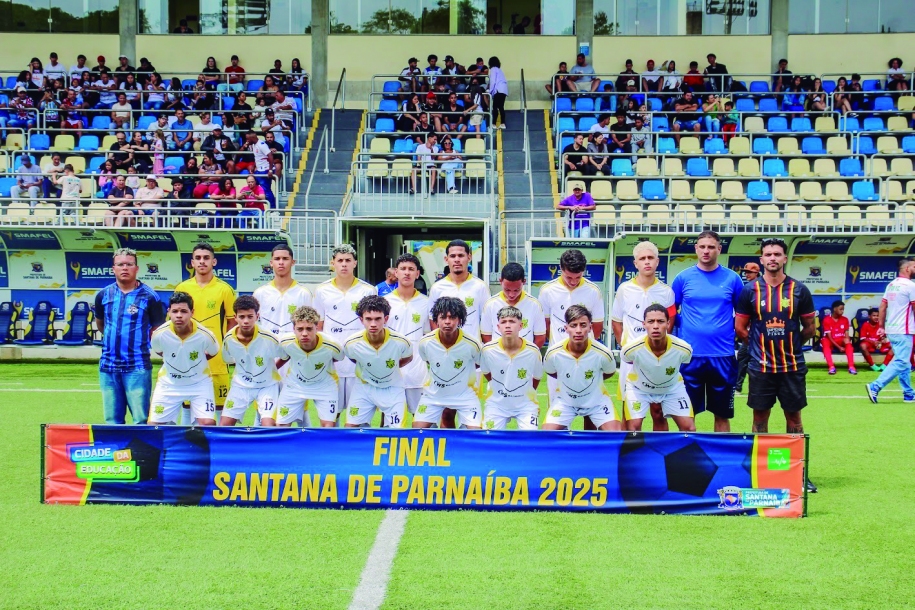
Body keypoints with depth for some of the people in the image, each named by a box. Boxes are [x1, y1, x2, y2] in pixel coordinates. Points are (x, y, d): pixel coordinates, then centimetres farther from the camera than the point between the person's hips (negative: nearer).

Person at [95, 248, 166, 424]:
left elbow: (158, 329, 4)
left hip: (137, 367, -4)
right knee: (112, 421, 10)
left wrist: (140, 341, 1)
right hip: (108, 366, 4)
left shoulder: (149, 296, -3)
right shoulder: (103, 295, 7)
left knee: (141, 420, -5)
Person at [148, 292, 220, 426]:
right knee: (153, 425, 1)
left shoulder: (205, 336, -25)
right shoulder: (159, 334, -22)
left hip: (199, 383, -1)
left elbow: (213, 353, -1)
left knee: (208, 423, -15)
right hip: (169, 383, 1)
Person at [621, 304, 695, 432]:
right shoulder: (631, 349, -35)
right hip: (639, 388, -1)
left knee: (689, 428, -5)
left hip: (672, 388, 1)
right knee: (632, 428, -12)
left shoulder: (683, 349, -32)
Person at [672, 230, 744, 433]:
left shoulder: (732, 279, 3)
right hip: (689, 355, 0)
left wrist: (740, 336, 1)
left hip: (723, 356, 0)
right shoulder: (683, 278, 3)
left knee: (722, 414, 6)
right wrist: (681, 331, 2)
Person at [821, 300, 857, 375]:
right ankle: (831, 367, -49)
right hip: (831, 341, -3)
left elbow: (847, 335, 0)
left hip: (841, 340, 3)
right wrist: (839, 347, -23)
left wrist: (846, 340, -25)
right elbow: (829, 336, -14)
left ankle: (851, 367, -39)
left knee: (849, 344, -31)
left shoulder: (845, 319, 2)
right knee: (825, 342, -38)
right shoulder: (827, 320, -10)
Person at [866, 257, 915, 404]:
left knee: (903, 362, 16)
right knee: (901, 362, -9)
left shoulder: (891, 285, 11)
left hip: (890, 330, 9)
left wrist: (881, 326, 16)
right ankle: (875, 387, -18)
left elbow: (882, 307, 12)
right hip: (903, 331, -9)